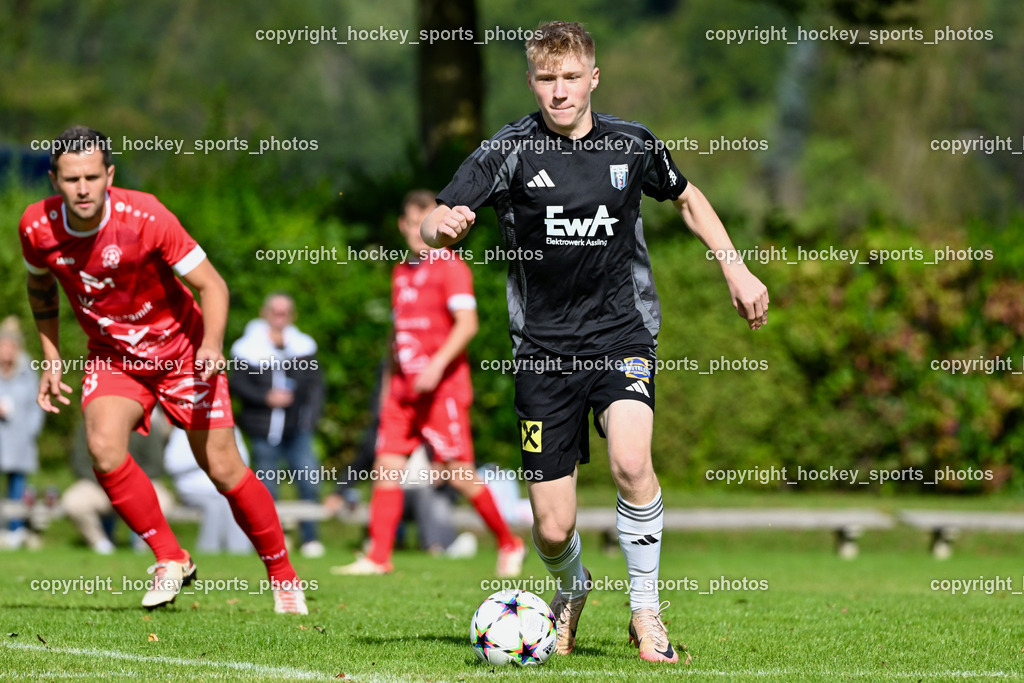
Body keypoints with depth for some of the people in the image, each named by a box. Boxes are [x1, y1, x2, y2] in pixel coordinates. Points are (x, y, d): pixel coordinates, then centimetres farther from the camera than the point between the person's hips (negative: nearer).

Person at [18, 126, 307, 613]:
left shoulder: (144, 217, -26)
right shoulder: (37, 227, -15)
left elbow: (211, 285, -19)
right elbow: (40, 288, 9)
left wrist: (211, 346, -35)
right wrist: (51, 360, 4)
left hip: (181, 349, -3)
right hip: (111, 357, 3)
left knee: (223, 469, -4)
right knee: (103, 446, -25)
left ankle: (282, 575, 17)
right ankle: (170, 559, -8)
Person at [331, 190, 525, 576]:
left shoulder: (450, 267, -5)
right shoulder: (401, 272, 17)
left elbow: (467, 324, -15)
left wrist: (437, 365, -24)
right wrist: (391, 382, 22)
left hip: (443, 386, -7)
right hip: (404, 388, 7)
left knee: (459, 473, -6)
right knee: (387, 467, -4)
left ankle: (509, 545, 9)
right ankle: (378, 557, -4)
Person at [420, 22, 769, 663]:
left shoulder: (632, 145, 3)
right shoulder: (509, 151, -5)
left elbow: (687, 198, 22)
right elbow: (437, 226, -13)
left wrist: (737, 271, 17)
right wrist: (443, 225, -36)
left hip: (622, 332, 0)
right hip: (545, 346, 0)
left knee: (631, 459, -29)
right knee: (553, 529, -2)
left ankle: (647, 610, -10)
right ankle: (572, 589, 35)